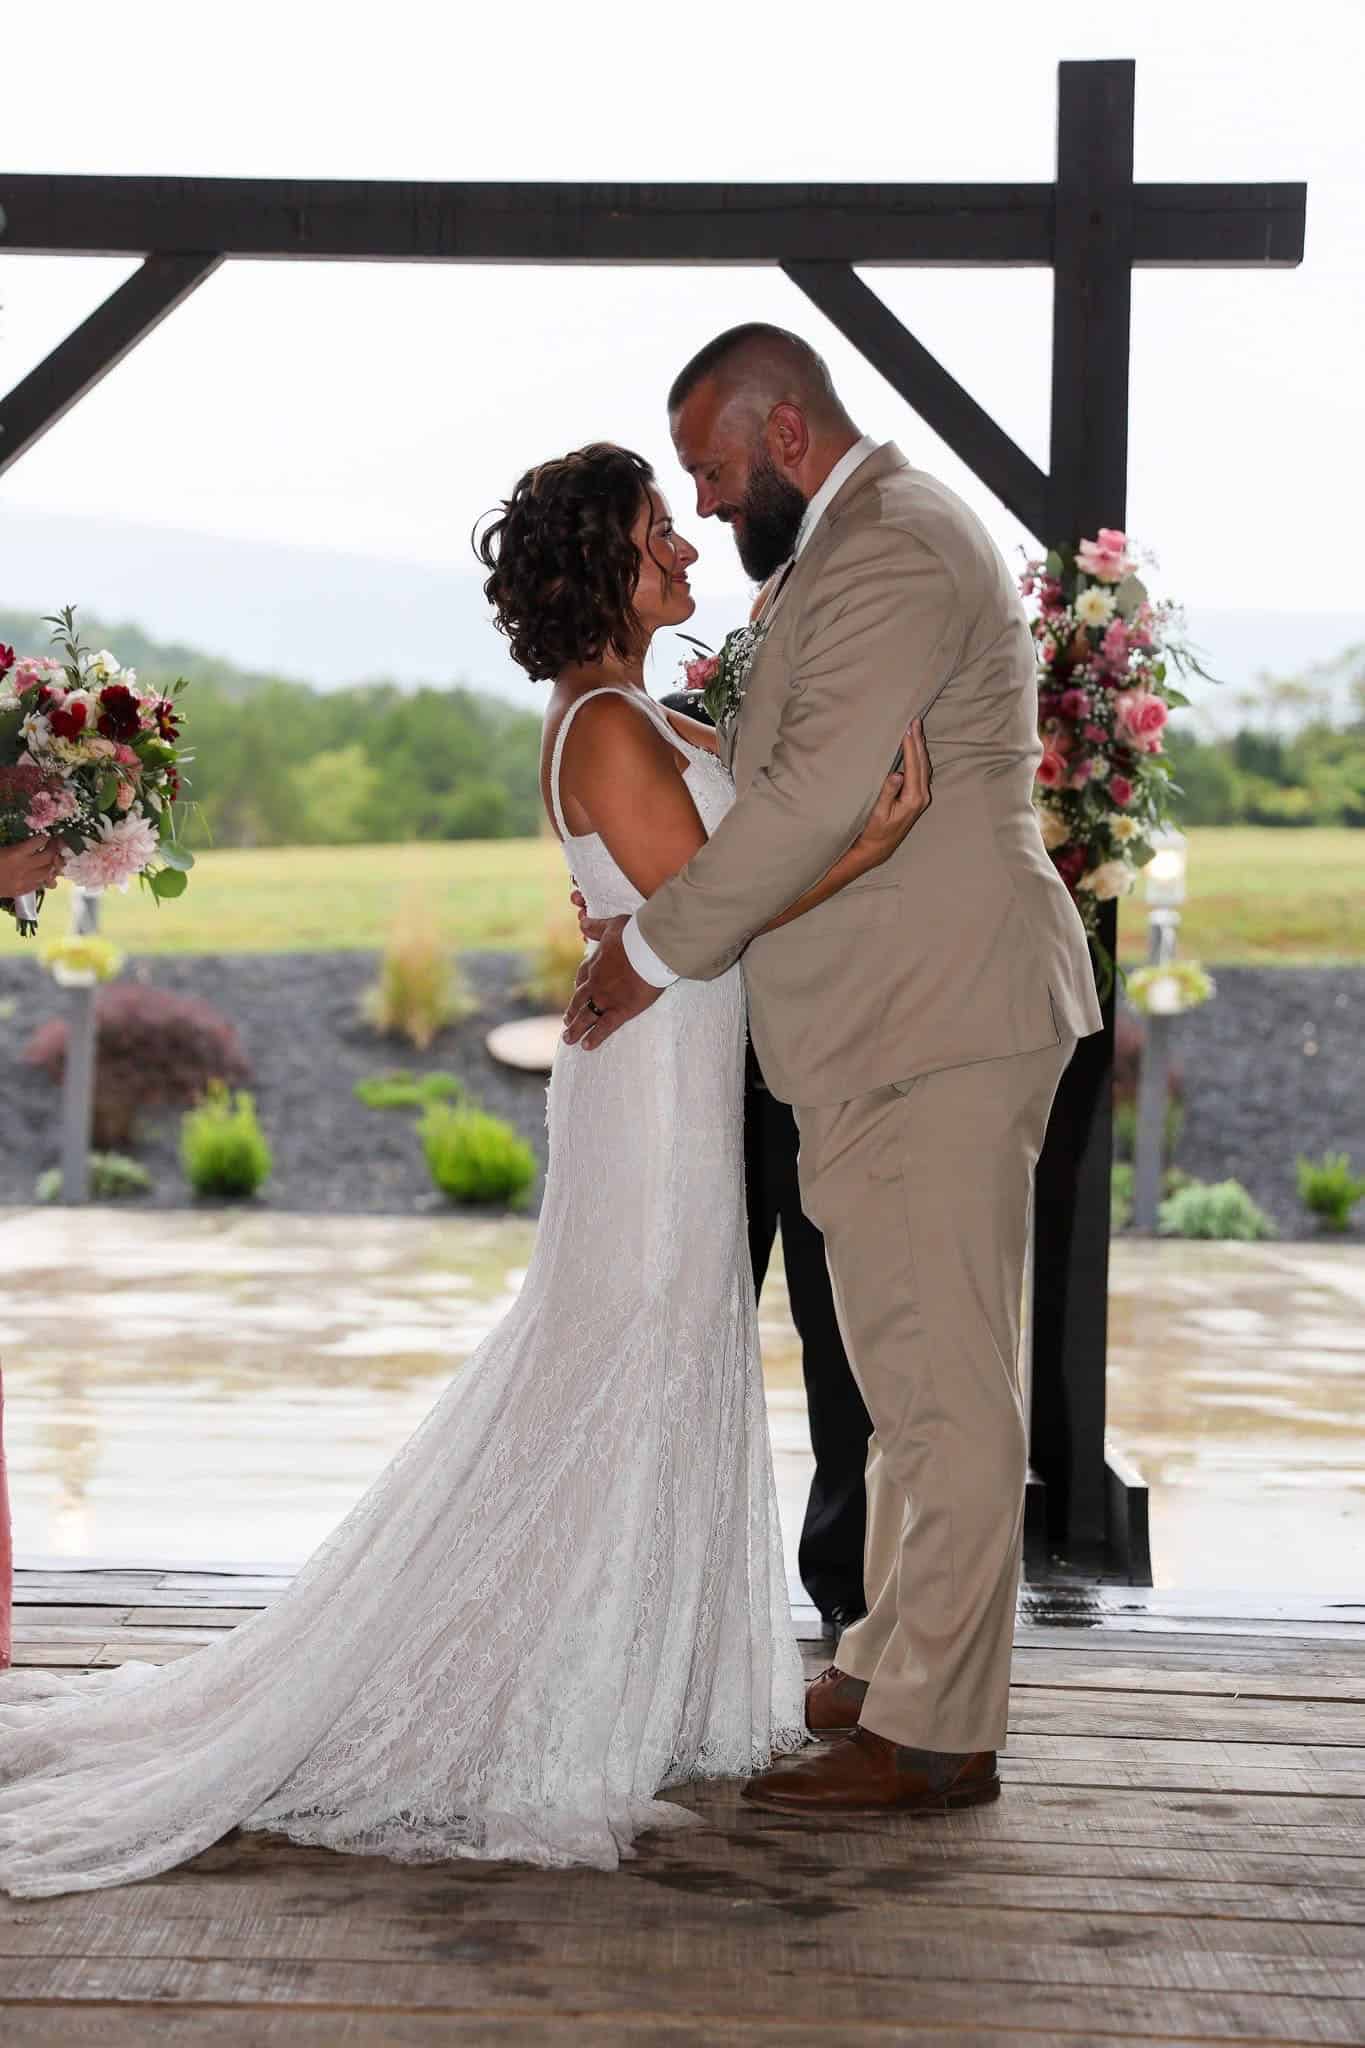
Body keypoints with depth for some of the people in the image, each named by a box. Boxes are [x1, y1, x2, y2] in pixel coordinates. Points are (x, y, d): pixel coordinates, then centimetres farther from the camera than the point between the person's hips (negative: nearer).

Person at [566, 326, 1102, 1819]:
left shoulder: (887, 550, -15)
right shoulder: (866, 543, 21)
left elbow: (814, 799, -21)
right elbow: (786, 764, 25)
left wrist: (657, 947, -12)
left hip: (938, 1033, -11)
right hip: (897, 1028, 11)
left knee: (945, 1386, -6)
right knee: (910, 1375, 17)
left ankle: (935, 1736, 0)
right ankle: (893, 1662, 28)